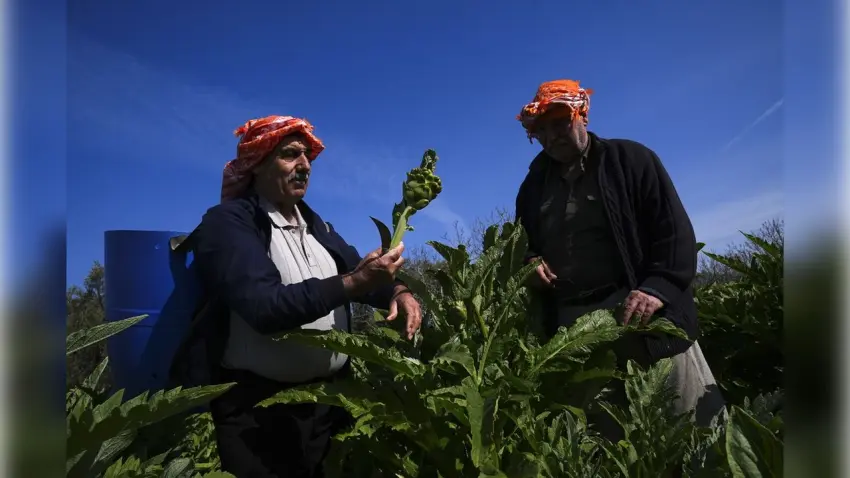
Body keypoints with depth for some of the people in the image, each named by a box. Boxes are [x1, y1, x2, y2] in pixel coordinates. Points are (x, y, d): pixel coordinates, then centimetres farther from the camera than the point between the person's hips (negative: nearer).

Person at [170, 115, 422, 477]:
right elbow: (263, 307, -25)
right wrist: (353, 283, -29)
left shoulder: (316, 226, 12)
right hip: (256, 408, -7)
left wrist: (397, 291, -15)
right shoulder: (227, 222, -11)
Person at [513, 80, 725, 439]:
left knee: (697, 424, -1)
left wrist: (658, 288, -18)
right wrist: (529, 265, 2)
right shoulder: (533, 186, 17)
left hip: (641, 311, -3)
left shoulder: (631, 160, 5)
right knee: (610, 437, 6)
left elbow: (675, 231, -2)